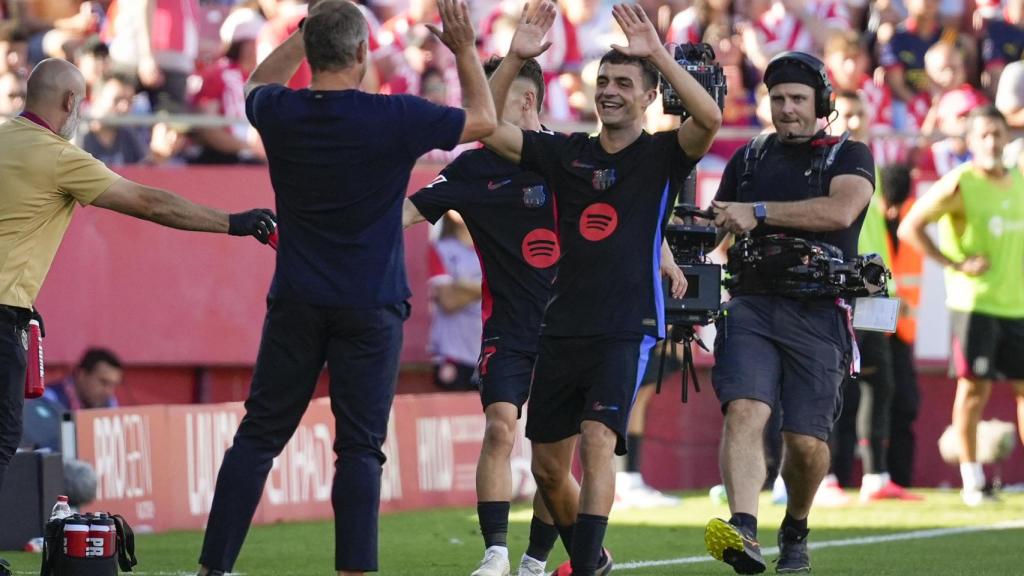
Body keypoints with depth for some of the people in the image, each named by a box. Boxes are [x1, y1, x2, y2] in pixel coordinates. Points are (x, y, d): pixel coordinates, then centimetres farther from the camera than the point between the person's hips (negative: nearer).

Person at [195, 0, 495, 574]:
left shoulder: (280, 114, -3)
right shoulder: (395, 118, -12)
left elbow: (259, 82, 24)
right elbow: (483, 119, 5)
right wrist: (465, 49, 15)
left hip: (295, 305, 3)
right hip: (371, 309, -3)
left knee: (257, 438, 7)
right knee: (360, 450, 0)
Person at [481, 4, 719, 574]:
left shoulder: (663, 155, 0)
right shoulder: (567, 153, 10)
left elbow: (710, 119, -21)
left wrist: (659, 56, -25)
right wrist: (514, 61, -9)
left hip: (627, 331, -5)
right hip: (562, 330, 5)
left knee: (597, 442, -23)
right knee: (548, 468, 10)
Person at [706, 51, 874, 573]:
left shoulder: (848, 157, 6)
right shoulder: (748, 159, 18)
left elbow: (840, 211, -15)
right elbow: (715, 224, 28)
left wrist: (757, 212, -16)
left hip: (817, 315, -2)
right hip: (752, 307, 2)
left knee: (806, 440, -2)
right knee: (744, 411, -21)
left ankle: (795, 530, 27)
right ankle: (743, 533, -35)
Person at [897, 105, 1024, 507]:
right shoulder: (959, 184, -8)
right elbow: (909, 228, -11)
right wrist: (955, 265, -15)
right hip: (974, 303, -6)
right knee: (974, 387, -4)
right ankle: (972, 480, 3)